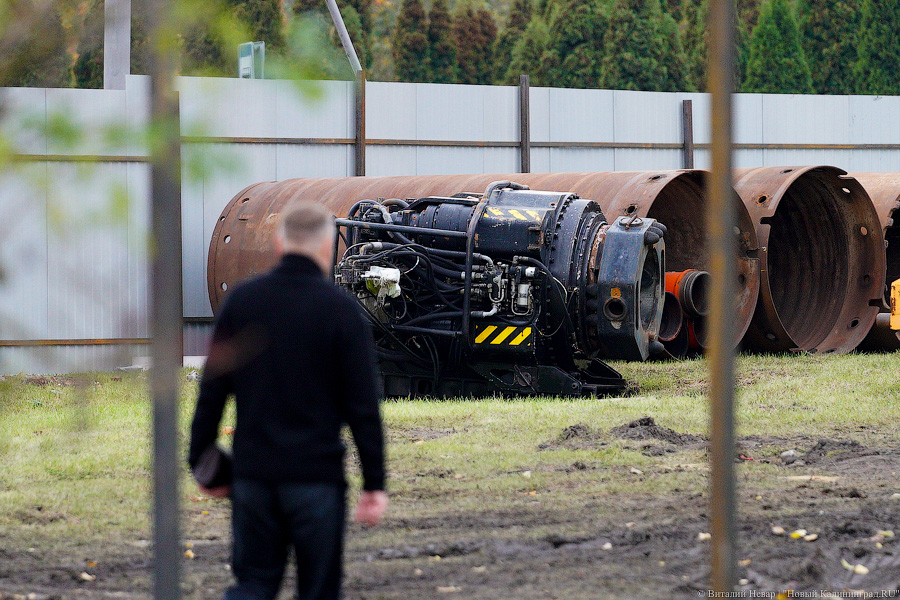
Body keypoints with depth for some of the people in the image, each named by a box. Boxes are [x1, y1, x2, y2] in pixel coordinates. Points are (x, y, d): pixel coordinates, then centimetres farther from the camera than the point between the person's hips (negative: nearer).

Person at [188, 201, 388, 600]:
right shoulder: (340, 310, -7)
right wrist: (374, 484, -3)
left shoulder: (241, 301, 4)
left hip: (252, 474, 3)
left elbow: (211, 392, 6)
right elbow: (363, 406, -7)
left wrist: (201, 462, 14)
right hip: (316, 476, -3)